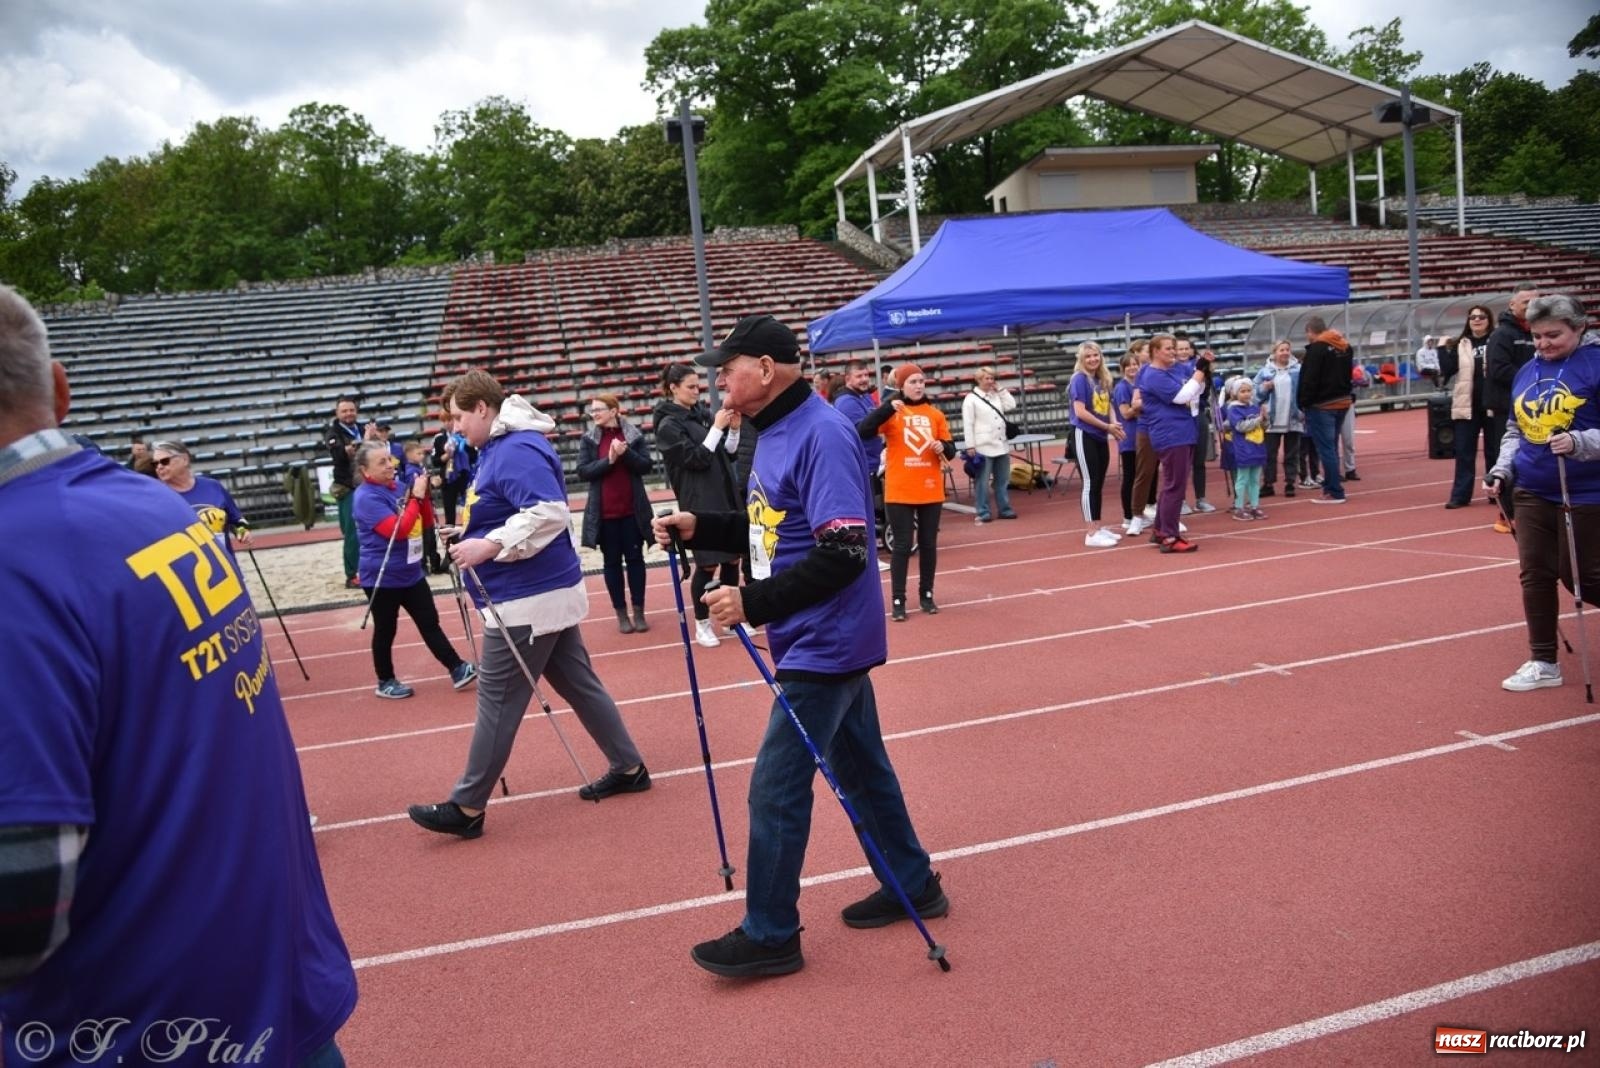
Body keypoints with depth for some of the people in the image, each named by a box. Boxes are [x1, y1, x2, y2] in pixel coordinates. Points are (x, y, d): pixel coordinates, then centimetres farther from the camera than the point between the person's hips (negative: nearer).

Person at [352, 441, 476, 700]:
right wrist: (416, 497, -22)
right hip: (382, 578, -7)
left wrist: (423, 494, -6)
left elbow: (425, 521, 9)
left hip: (411, 573, 7)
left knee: (430, 623, 9)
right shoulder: (366, 497, -17)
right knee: (385, 630, 6)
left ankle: (457, 670, 11)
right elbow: (398, 529, -27)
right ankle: (385, 682, 21)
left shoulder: (400, 486, 5)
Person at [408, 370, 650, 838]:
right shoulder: (498, 448, 14)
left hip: (527, 599, -11)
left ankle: (467, 807, 7)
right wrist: (469, 535, 11)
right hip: (544, 593, 11)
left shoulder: (517, 450, -19)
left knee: (497, 701, -2)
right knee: (580, 684, 15)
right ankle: (629, 768, 24)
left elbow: (549, 513, -30)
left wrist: (490, 546, -30)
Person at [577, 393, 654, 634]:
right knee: (612, 562, 6)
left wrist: (626, 453, -20)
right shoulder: (588, 439, 1)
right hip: (604, 512, 0)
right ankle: (621, 613, 14)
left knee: (635, 558, 7)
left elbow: (646, 466, -4)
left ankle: (639, 611, 15)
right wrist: (609, 460, -20)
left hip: (633, 510, 0)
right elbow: (583, 472, -7)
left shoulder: (634, 435, 0)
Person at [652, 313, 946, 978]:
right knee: (859, 767, 20)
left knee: (776, 789, -2)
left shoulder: (821, 435, -22)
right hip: (826, 643, 10)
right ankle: (912, 885, 36)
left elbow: (845, 552, -28)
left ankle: (770, 935, 14)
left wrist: (754, 604, -30)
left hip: (824, 646, -10)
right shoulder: (775, 433, 9)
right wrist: (700, 528, 6)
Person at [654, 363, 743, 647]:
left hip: (726, 497, 6)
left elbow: (730, 455, 10)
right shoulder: (668, 426, -7)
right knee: (708, 564, -2)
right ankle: (702, 625, 12)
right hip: (699, 503, -6)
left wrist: (733, 429, -6)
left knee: (733, 559, 9)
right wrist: (717, 428, -17)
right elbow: (696, 458, -14)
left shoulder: (703, 414, 9)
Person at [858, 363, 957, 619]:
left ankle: (927, 594, 23)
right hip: (899, 491, -3)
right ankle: (898, 600, 6)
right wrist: (887, 407, -26)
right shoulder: (891, 412, -3)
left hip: (931, 491, 3)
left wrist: (943, 447, -13)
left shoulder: (935, 414, 6)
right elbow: (862, 432, -19)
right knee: (902, 545, 0)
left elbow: (951, 452, 9)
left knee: (929, 544, 10)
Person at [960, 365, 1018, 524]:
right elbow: (968, 424, -10)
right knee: (982, 482, -1)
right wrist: (970, 446, -15)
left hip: (1001, 445, 7)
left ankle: (1004, 509, 20)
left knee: (1003, 480, 12)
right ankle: (983, 512, 5)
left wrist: (1000, 389, 6)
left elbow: (1012, 405, 7)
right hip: (983, 447, -6)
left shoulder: (997, 395, 15)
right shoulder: (971, 399, -5)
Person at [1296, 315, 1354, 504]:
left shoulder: (1316, 349, -14)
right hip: (1342, 402, 9)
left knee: (1326, 449, -6)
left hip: (1321, 406, -9)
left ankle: (1335, 492, -7)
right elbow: (1348, 374, 20)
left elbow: (1309, 380, -18)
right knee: (1331, 448, 16)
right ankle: (1330, 487, 20)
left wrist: (1303, 404, -11)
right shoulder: (1344, 347, 14)